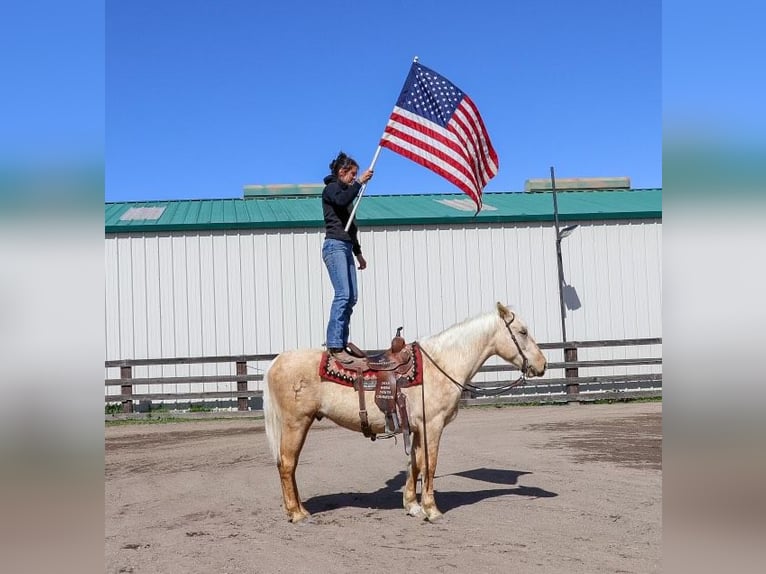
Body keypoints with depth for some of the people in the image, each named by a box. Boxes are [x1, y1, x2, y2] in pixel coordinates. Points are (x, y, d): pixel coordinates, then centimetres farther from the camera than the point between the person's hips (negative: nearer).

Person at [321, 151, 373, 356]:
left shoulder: (345, 191, 26)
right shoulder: (331, 188, 1)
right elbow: (341, 201, -24)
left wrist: (358, 252, 31)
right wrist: (360, 182, -19)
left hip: (346, 247, 9)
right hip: (335, 246, -9)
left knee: (351, 297, 2)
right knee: (343, 294, -19)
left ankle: (342, 342, 5)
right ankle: (334, 344, -21)